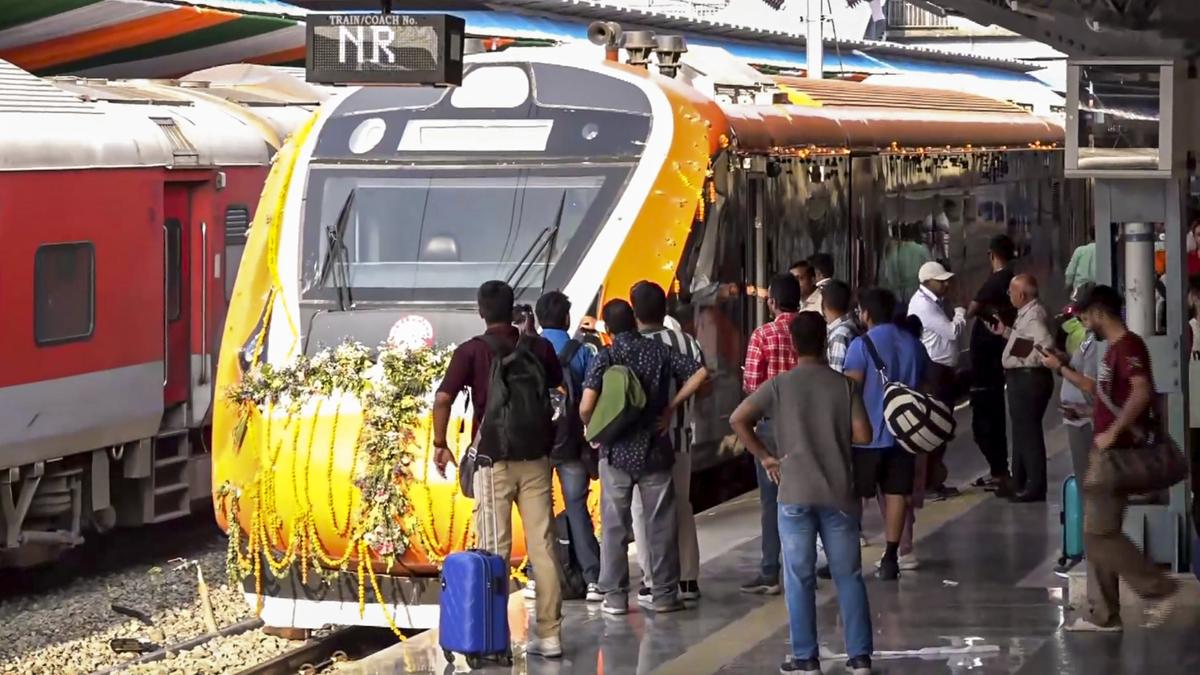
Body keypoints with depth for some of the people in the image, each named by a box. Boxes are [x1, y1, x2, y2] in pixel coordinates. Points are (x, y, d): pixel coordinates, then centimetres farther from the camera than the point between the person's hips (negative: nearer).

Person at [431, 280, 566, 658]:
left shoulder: (472, 352, -5)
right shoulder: (539, 348, 4)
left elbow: (442, 400, -12)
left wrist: (440, 445, 1)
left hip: (493, 459, -3)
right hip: (536, 457, 3)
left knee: (495, 550, 2)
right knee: (542, 546, 5)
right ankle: (549, 635, 5)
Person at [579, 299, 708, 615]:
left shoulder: (606, 358, -8)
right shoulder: (659, 351, 0)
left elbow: (586, 406, -18)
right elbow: (700, 373, -5)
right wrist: (672, 405, 0)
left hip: (616, 451, -2)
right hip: (655, 449, 2)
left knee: (615, 526, 6)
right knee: (661, 525, 8)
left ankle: (615, 596, 7)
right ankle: (665, 595, 10)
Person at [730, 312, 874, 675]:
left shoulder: (780, 385, -1)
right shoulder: (844, 385, 1)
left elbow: (738, 419, -9)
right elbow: (863, 434, -4)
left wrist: (765, 456, 1)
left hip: (795, 494, -1)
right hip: (839, 494, 1)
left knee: (800, 579, 6)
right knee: (849, 576, 8)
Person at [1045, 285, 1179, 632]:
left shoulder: (1127, 346, -15)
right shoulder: (1114, 349, 16)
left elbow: (1142, 392, -30)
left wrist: (1112, 432, -29)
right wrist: (1061, 368, 30)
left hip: (1118, 454, -10)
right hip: (1108, 453, 10)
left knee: (1100, 533, -11)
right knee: (1097, 533, 10)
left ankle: (1159, 590, -4)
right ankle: (1102, 614, 13)